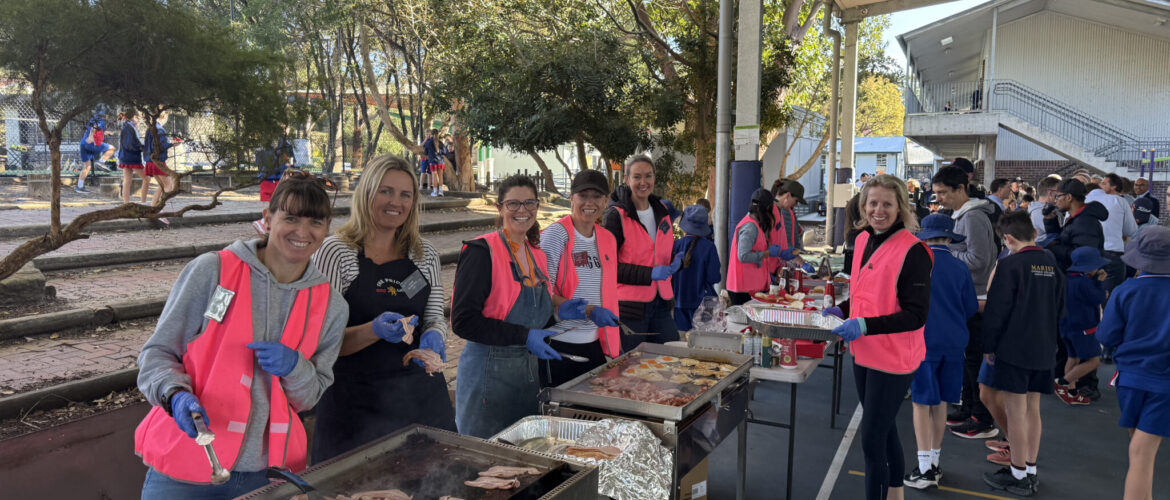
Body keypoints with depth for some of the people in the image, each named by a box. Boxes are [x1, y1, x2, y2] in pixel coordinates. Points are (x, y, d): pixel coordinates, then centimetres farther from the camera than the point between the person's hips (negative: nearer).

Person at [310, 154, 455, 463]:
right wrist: (375, 331, -24)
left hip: (421, 396, 4)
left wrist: (434, 336, -10)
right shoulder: (335, 252, -5)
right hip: (355, 401, -3)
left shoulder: (426, 254, 7)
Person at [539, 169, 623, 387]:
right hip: (560, 344, -6)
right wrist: (588, 311, -21)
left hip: (596, 344, 6)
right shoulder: (555, 235, -10)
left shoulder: (608, 239, 10)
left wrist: (614, 343, 13)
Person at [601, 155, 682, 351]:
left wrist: (674, 265, 1)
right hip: (630, 304, -6)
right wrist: (649, 274, -22)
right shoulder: (616, 215, -9)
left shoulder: (662, 212, 11)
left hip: (661, 303, 6)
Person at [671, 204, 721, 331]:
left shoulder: (677, 245, -5)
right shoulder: (708, 247, -12)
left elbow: (670, 276, 2)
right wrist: (720, 276, 10)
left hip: (680, 301, 3)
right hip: (702, 301, -3)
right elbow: (714, 278, -10)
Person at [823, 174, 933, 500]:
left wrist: (864, 326, -28)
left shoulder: (913, 251, -18)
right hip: (864, 353, 8)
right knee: (884, 430, 22)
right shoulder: (863, 240, 5)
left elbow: (916, 315, -21)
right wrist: (842, 311, 3)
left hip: (893, 359, -8)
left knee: (871, 439, -3)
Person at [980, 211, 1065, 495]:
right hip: (1043, 350, 7)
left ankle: (1018, 476, 6)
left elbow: (996, 310, -14)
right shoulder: (1052, 264, 8)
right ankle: (1030, 471, 22)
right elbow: (1060, 308, 15)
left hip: (1013, 349, -7)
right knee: (1032, 408, 14)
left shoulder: (1010, 264, -13)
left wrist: (989, 346, -4)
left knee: (1015, 410, -1)